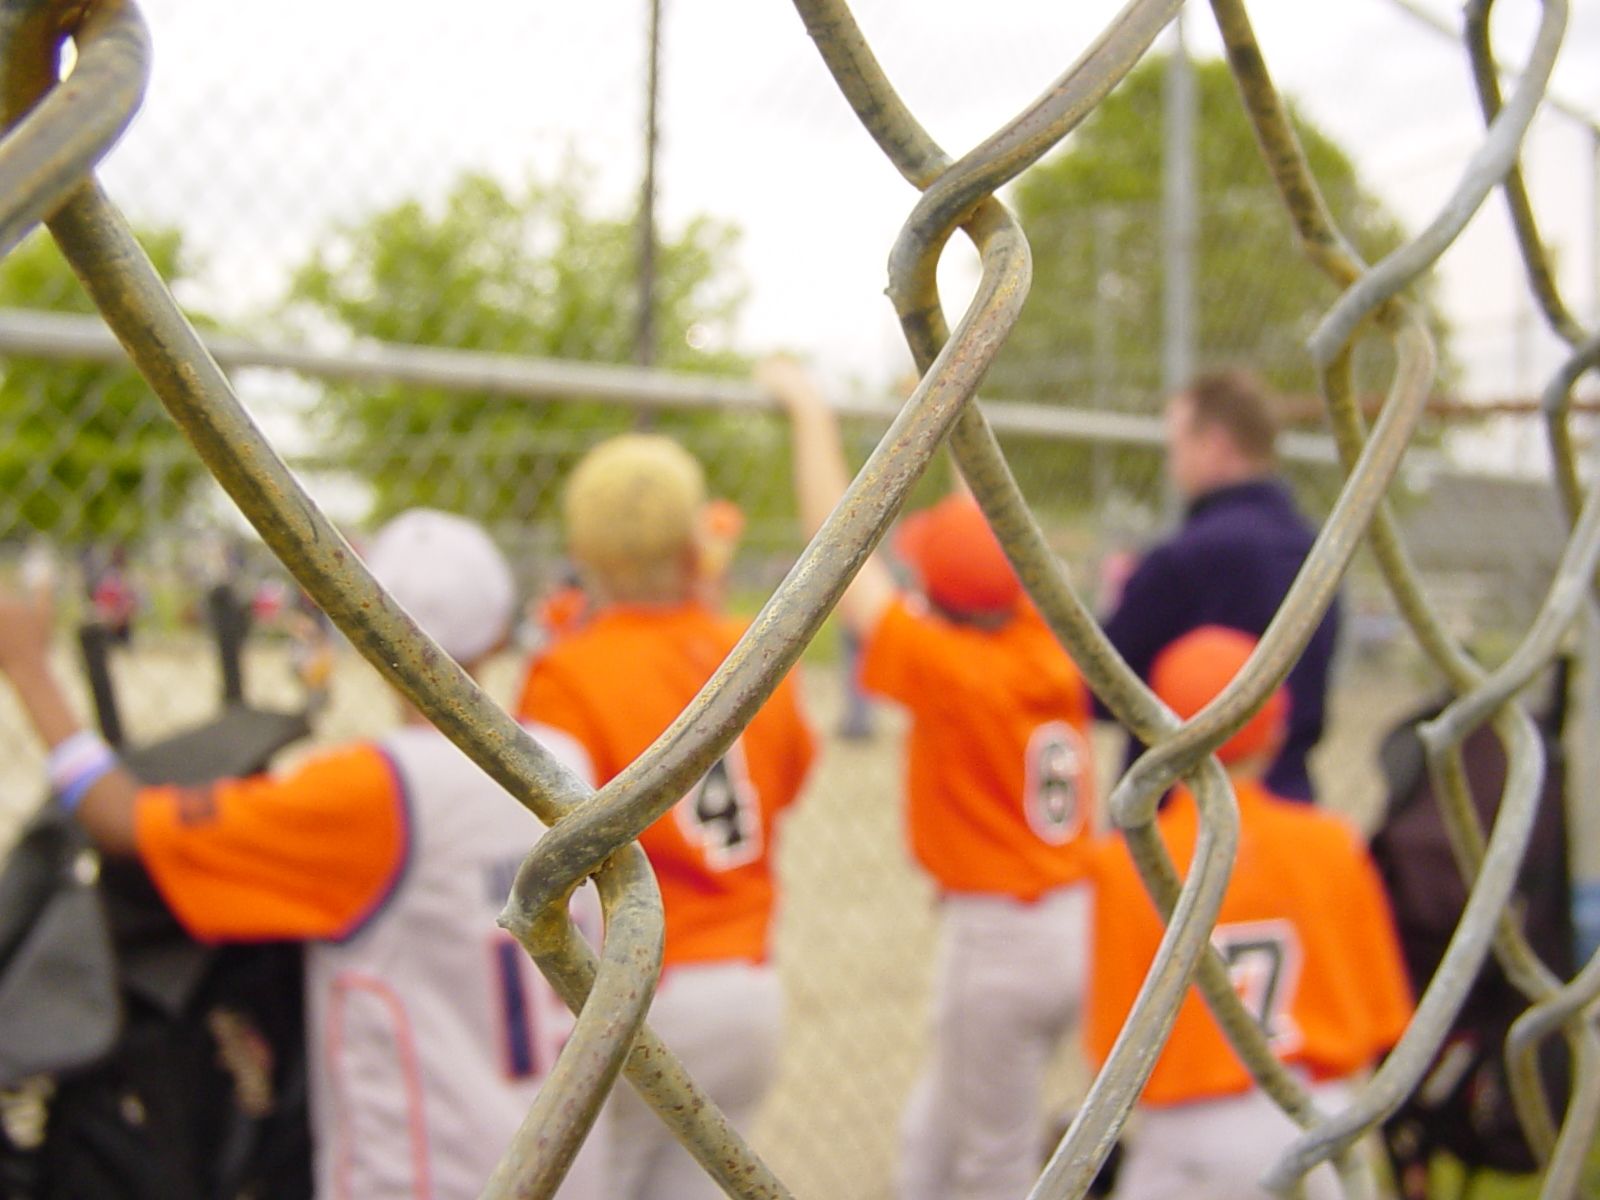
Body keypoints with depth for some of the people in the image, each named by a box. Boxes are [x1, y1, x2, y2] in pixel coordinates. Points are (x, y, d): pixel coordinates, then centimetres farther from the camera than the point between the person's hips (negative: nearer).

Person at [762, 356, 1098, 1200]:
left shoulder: (946, 670, -18)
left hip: (997, 936, -7)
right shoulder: (1046, 651, -1)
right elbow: (995, 537, 14)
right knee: (934, 1130, 23)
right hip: (1077, 921, 7)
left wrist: (811, 413, -6)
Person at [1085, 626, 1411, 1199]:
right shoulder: (1331, 844, -3)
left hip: (1191, 1134, -3)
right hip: (1318, 1120, 3)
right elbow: (1379, 1020, 4)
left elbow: (1116, 1045, -8)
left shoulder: (1127, 864, -11)